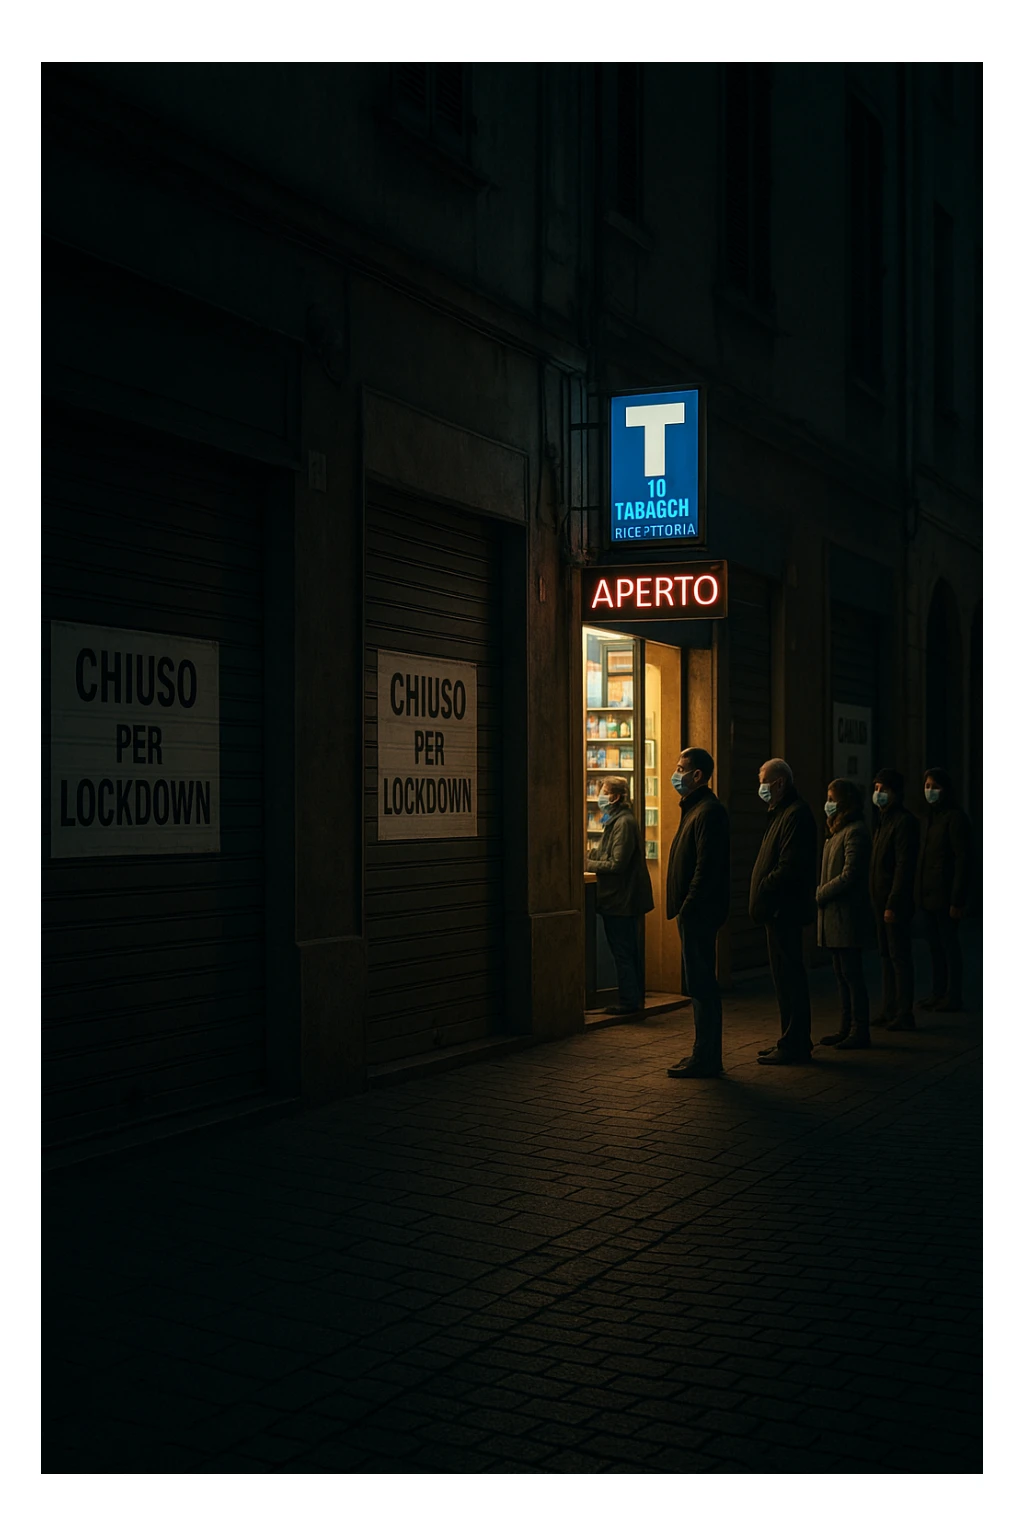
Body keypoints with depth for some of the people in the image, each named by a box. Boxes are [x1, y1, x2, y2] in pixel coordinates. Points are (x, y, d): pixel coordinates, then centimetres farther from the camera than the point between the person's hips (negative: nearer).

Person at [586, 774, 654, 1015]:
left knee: (622, 952, -2)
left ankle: (629, 1002, 4)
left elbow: (617, 864, -22)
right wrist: (592, 862, 2)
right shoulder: (616, 820, 14)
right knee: (628, 952, 15)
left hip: (621, 899, -10)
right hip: (623, 898, 10)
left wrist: (588, 864, -13)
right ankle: (634, 999, 22)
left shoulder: (623, 823, -18)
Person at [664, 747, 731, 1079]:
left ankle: (705, 1059, 0)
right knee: (700, 985, 14)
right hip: (693, 913, 11)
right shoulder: (694, 808, 17)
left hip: (699, 912, -11)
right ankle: (705, 1054, 21)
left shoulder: (709, 812, -16)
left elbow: (706, 868, -22)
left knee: (701, 985, -5)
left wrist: (687, 909, -21)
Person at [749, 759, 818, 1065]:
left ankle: (793, 1045, -2)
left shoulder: (796, 815, -15)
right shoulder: (782, 812, 19)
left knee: (788, 977, -7)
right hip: (779, 910, 11)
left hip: (785, 910, -11)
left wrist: (763, 890, -16)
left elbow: (791, 867, -23)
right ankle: (793, 1041, 21)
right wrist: (761, 895, 11)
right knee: (785, 976, 14)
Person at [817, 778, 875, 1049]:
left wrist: (821, 894, -11)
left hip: (848, 916, -10)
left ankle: (860, 1032, 0)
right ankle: (847, 1029, 19)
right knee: (842, 974, 13)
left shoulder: (855, 833, -14)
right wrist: (822, 892, 6)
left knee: (851, 974, -5)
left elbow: (849, 875, -20)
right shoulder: (837, 832, 17)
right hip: (834, 917, 10)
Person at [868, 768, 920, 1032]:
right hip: (881, 901, 10)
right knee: (887, 956, 13)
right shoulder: (884, 820, 17)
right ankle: (889, 1010, 19)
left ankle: (904, 1015, -2)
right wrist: (877, 901, 14)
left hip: (895, 903, -10)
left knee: (899, 956, -5)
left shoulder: (905, 821, -13)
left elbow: (904, 867, -19)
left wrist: (893, 904, -22)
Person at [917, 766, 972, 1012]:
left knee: (949, 946, -1)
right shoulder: (926, 818, 14)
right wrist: (918, 893, 10)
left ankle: (954, 997, 5)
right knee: (935, 946, 11)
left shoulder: (955, 818, -10)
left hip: (944, 896, -8)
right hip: (927, 895, 8)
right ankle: (938, 993, 19)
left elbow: (963, 861, -14)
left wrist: (957, 900, -18)